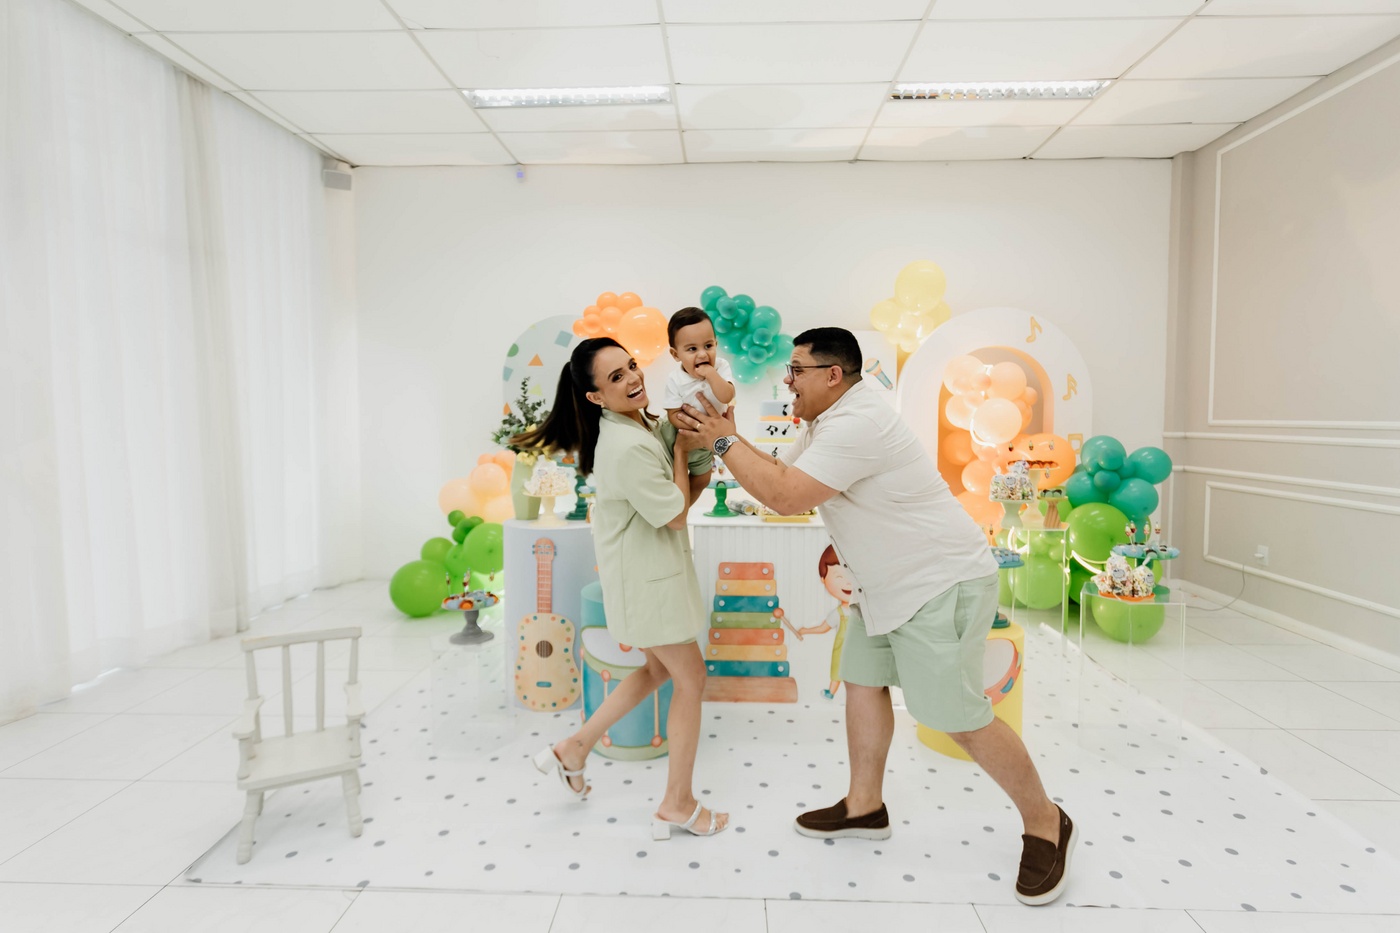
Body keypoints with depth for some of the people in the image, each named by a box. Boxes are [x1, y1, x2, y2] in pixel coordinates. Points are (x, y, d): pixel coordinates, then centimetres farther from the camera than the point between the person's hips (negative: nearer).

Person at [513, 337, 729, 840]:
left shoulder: (640, 423, 4)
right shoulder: (627, 448, -27)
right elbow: (675, 513, -20)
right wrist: (680, 449, -11)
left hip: (650, 569, 10)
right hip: (647, 577, -10)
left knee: (658, 669, 24)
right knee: (690, 678, 5)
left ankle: (573, 750, 31)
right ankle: (677, 805, 21)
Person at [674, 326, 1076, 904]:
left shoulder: (857, 425, -25)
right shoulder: (825, 424, 10)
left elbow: (784, 496, -29)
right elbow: (778, 474, 11)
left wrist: (725, 441, -18)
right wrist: (721, 437, 1)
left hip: (942, 584, -10)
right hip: (892, 586, 11)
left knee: (956, 717, -4)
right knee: (863, 681, 13)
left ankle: (1046, 824, 18)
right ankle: (865, 806, 30)